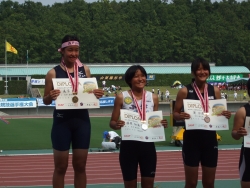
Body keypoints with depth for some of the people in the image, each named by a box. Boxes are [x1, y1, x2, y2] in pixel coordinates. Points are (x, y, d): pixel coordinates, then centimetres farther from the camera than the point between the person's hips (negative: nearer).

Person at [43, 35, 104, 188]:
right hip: (62, 122, -3)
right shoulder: (53, 73, -4)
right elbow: (46, 100, 0)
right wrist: (50, 96, -23)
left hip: (82, 121, 3)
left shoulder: (85, 69, 4)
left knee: (80, 166, 9)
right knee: (61, 167, 4)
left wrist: (97, 94, -10)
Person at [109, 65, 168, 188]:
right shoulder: (121, 97, -4)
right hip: (128, 145, -2)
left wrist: (162, 124, -10)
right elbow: (112, 122, -1)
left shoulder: (153, 97, 4)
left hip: (148, 144, 2)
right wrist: (116, 125, -24)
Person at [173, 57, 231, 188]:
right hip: (191, 140, -3)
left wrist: (226, 115, -11)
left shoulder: (215, 90, 3)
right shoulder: (185, 91, -6)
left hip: (210, 139, 3)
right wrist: (181, 116, -24)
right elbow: (175, 114, -3)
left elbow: (220, 112, 10)